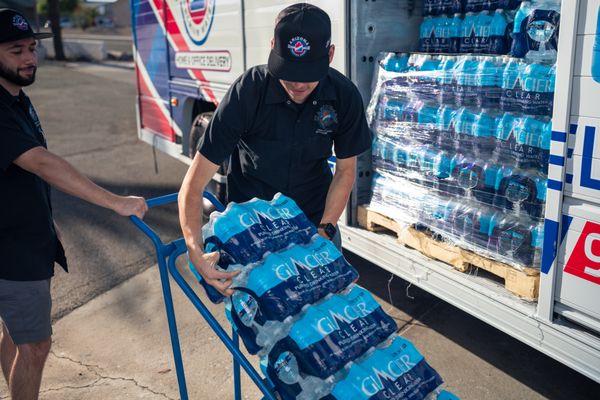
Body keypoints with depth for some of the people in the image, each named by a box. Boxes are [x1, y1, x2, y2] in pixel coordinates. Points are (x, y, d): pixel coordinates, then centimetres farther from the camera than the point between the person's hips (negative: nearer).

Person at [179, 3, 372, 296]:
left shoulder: (344, 96, -19)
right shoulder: (247, 93, -29)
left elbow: (345, 170, -5)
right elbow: (194, 184, -28)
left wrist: (326, 229, -17)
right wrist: (196, 252, -40)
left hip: (316, 213, 3)